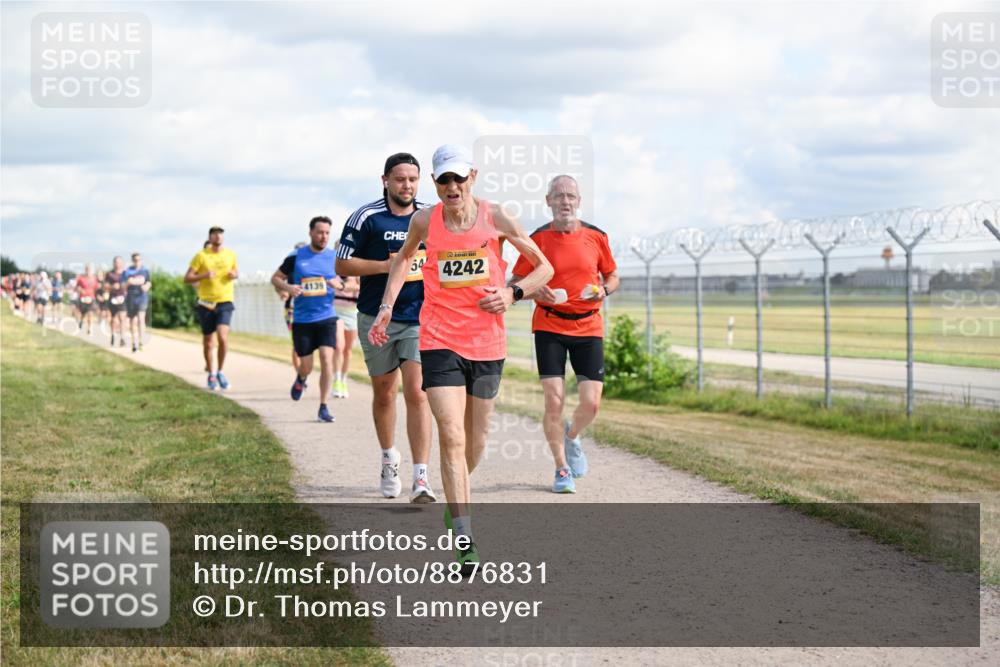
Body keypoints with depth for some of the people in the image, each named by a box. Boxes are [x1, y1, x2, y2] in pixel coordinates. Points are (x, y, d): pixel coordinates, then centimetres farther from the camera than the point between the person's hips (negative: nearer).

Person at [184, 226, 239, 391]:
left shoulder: (230, 254, 6)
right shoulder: (201, 255, -3)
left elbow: (236, 272, 23)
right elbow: (187, 278, -4)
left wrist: (234, 275, -1)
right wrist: (204, 275, -21)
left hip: (225, 302, 1)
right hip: (206, 303, -1)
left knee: (222, 337, -18)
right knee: (208, 342, 8)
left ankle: (220, 371, 0)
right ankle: (211, 375, 27)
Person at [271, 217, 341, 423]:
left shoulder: (335, 257, 4)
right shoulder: (296, 257, 0)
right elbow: (275, 278, 8)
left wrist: (339, 284, -12)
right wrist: (287, 287, -14)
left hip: (326, 317, 0)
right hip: (302, 319, 0)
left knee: (327, 359, -15)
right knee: (306, 366, 3)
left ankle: (323, 408, -5)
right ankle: (301, 379, 42)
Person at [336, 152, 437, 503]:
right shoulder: (366, 217, -5)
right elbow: (342, 264, -5)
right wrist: (387, 266, -15)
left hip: (420, 319, 0)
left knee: (417, 393, -13)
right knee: (384, 393, 13)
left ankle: (421, 477, -16)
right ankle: (389, 459, 37)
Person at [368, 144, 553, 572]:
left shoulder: (496, 218, -3)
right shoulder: (424, 221, -1)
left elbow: (544, 267, 6)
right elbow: (404, 258, 22)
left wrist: (513, 293, -11)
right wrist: (386, 306, 12)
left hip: (488, 344, 2)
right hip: (439, 341, -1)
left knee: (475, 441, 13)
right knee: (452, 437, -15)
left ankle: (456, 501, 43)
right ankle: (465, 543, -16)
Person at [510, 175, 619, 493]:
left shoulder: (596, 236, 3)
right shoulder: (538, 239, -2)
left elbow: (612, 276, 15)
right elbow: (516, 284, 3)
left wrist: (604, 290, -7)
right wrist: (535, 291, -18)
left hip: (588, 327, 2)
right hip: (549, 327, -2)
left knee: (591, 402, -4)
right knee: (554, 400, -9)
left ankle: (572, 437, 31)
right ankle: (562, 468, 9)